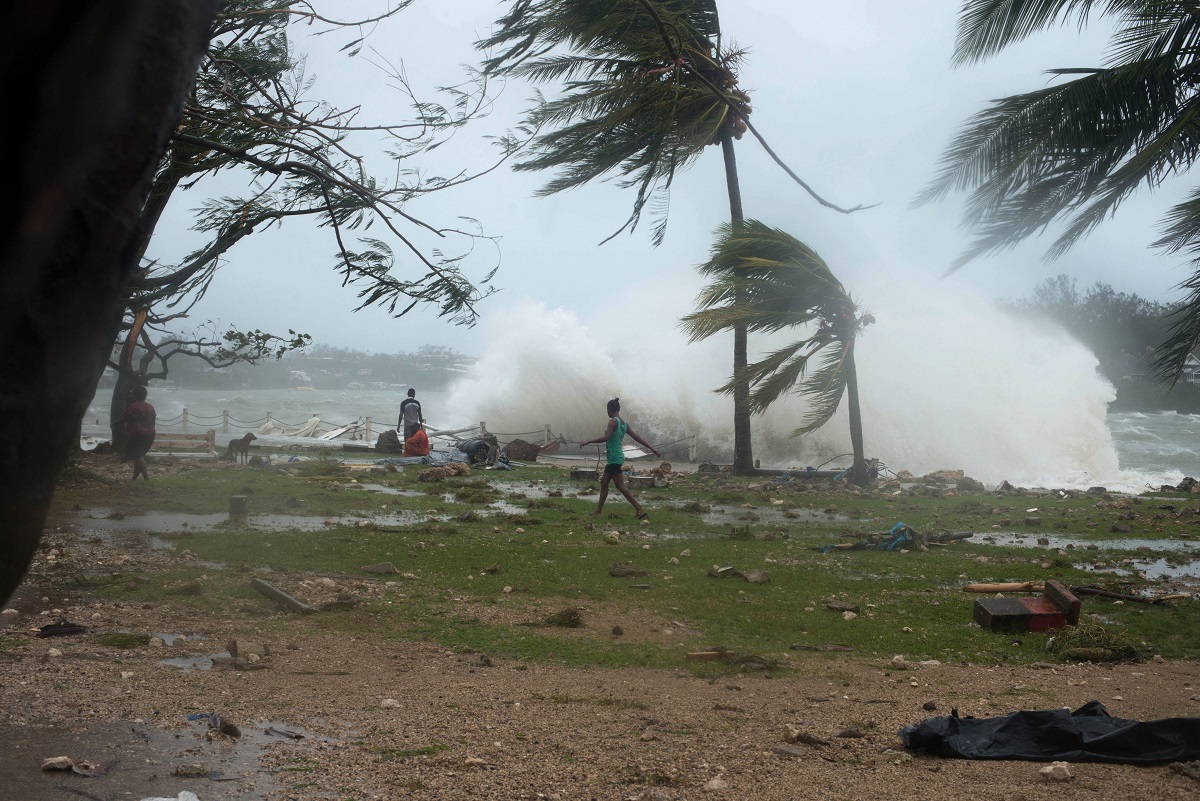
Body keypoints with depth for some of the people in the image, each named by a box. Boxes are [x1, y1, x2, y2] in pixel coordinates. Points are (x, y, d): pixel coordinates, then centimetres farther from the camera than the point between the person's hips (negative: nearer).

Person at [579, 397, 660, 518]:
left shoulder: (613, 421, -14)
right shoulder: (624, 423, 11)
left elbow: (606, 437, -27)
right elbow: (637, 437, 11)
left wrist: (587, 442, -25)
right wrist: (652, 448, 16)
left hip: (614, 458, -9)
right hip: (615, 458, 9)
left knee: (620, 485, -9)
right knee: (603, 482, 16)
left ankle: (639, 509, -14)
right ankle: (598, 511, 22)